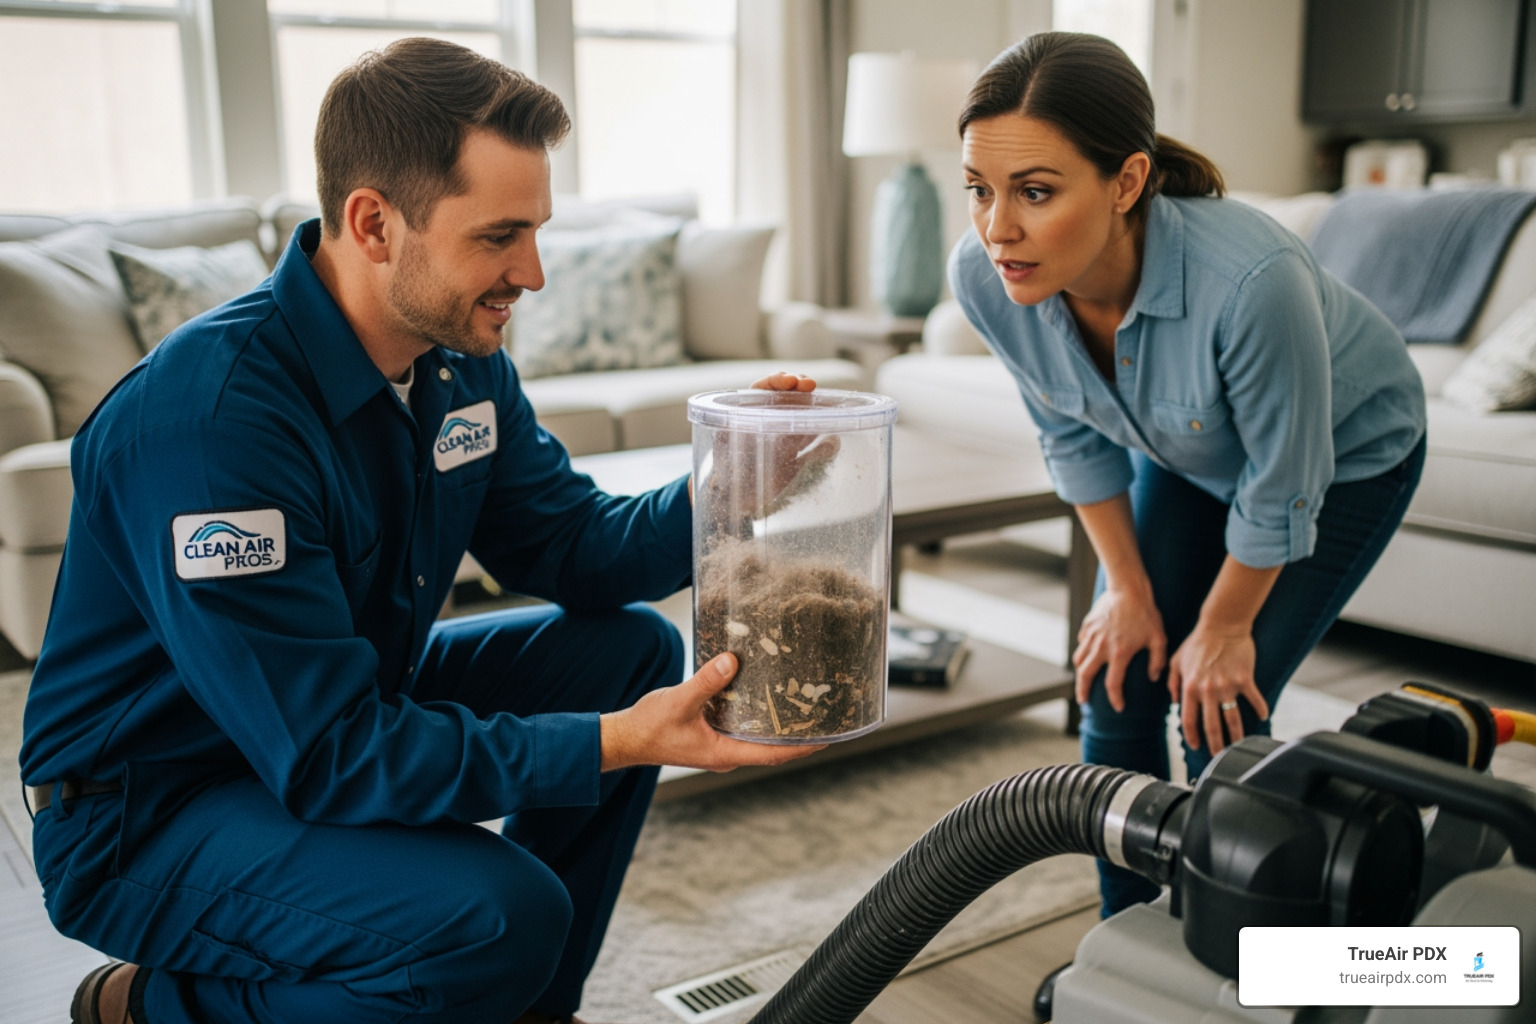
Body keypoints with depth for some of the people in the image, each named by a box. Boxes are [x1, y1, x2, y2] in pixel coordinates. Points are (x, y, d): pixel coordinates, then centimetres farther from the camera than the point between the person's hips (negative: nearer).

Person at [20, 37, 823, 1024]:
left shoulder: (461, 358, -4)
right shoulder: (210, 415, -31)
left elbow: (573, 544, 2)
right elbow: (331, 757, -31)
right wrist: (616, 743, -35)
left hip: (356, 710, 9)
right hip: (150, 812, -8)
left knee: (633, 647, 0)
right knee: (498, 915, -30)